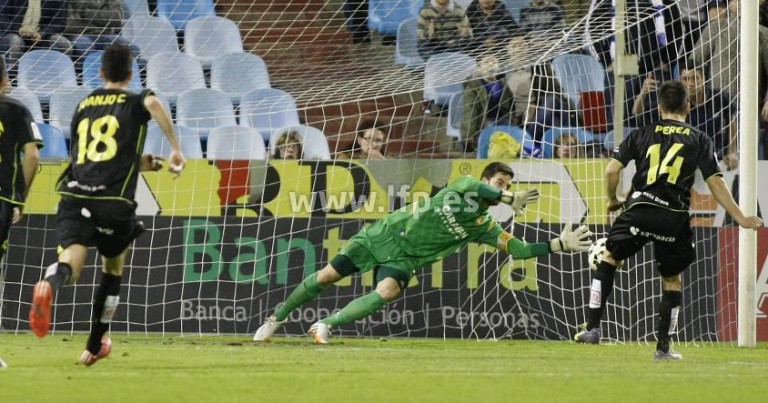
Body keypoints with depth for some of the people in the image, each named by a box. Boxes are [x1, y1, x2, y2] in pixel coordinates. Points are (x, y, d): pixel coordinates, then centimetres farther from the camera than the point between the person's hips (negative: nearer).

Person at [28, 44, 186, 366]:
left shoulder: (83, 107, 24)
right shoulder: (134, 103, 9)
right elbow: (153, 103, -18)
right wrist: (176, 149, -14)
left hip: (75, 195, 2)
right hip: (114, 202, -2)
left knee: (69, 264, -16)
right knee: (113, 268, 23)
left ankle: (49, 287, -54)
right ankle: (94, 346, 28)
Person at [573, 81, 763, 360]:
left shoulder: (643, 134, 12)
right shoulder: (699, 140, 9)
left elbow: (612, 170, 5)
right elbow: (715, 183, 3)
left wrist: (612, 200, 24)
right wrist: (741, 218, 8)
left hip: (640, 210, 0)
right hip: (675, 218, 0)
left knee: (610, 256, 20)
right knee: (672, 278, 18)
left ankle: (593, 327, 10)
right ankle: (663, 346, 16)